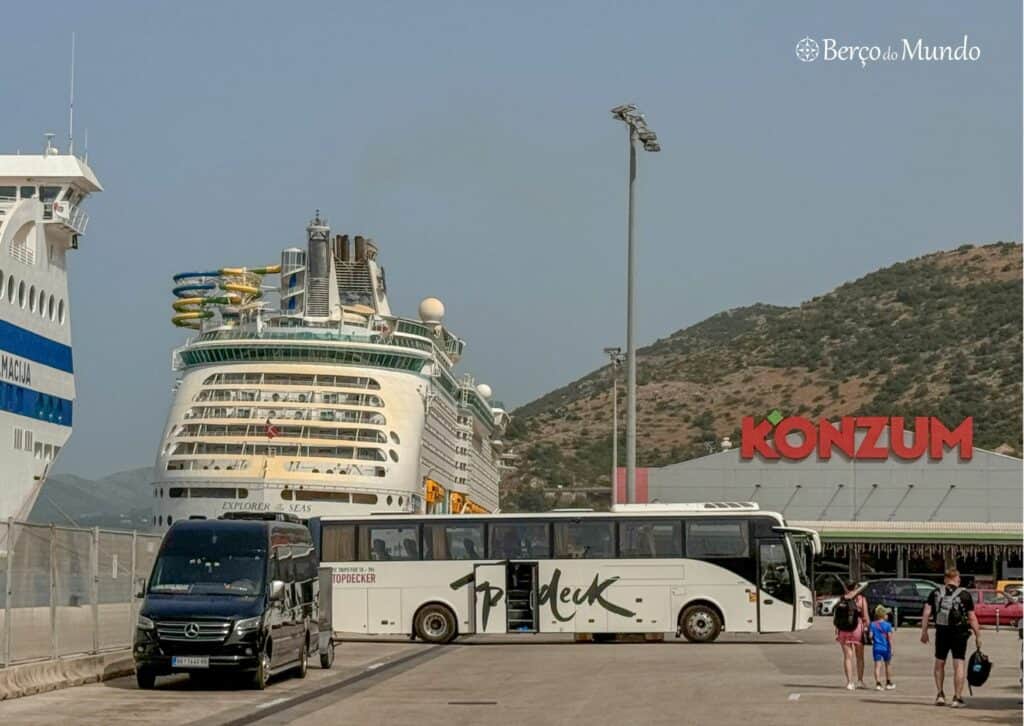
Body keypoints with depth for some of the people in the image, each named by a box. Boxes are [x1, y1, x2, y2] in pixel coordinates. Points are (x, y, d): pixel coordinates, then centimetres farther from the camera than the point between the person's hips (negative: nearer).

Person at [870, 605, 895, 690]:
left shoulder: (873, 624, 0)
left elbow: (870, 636, -5)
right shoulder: (887, 625, -7)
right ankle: (888, 683, 24)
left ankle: (878, 683, -12)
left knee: (878, 665, -1)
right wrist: (891, 648, -7)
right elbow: (890, 637, -10)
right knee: (888, 664, 16)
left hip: (876, 648, 1)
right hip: (885, 648, -1)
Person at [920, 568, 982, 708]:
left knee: (939, 663, 17)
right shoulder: (965, 595, -2)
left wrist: (924, 632, 6)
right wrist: (978, 636, 3)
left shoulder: (935, 593, 4)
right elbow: (972, 618, -4)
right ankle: (957, 698, -2)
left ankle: (940, 694, 17)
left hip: (941, 632, 2)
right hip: (959, 633, -2)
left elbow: (926, 613, -1)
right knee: (959, 665, 1)